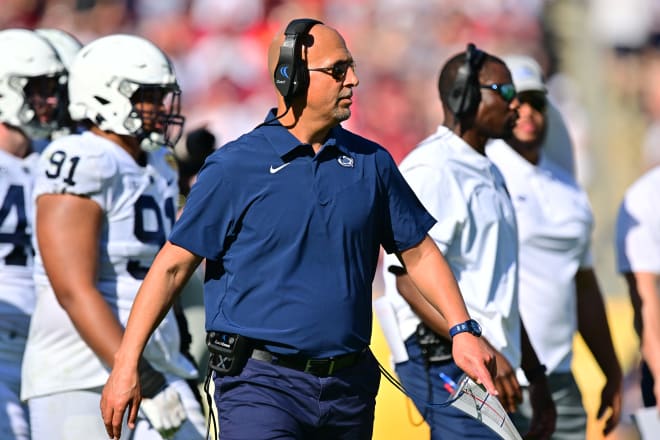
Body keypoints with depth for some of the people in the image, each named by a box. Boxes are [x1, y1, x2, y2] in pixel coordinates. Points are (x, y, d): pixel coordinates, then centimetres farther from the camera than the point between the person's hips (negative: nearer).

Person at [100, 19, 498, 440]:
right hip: (261, 385, -5)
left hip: (349, 388, 5)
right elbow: (172, 267, -2)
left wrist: (463, 330, 5)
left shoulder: (372, 163, 8)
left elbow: (419, 252, 17)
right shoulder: (234, 167, -5)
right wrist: (126, 364, -5)